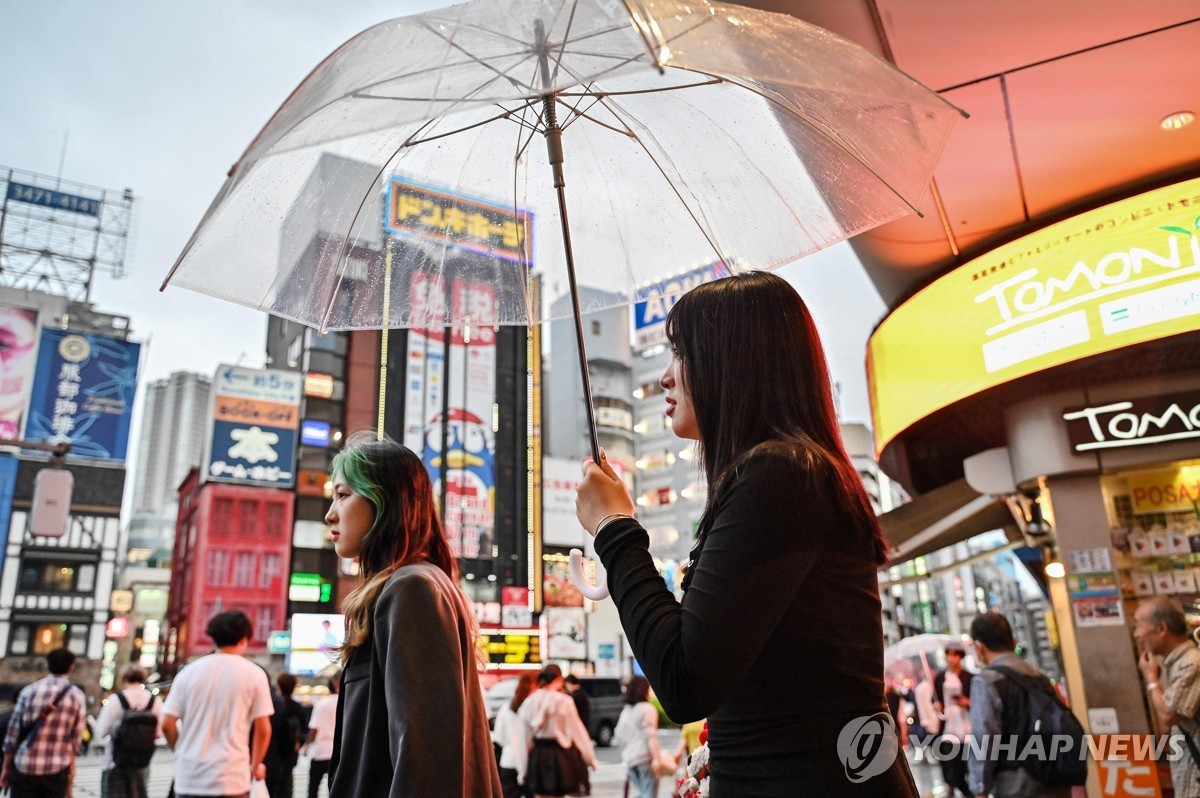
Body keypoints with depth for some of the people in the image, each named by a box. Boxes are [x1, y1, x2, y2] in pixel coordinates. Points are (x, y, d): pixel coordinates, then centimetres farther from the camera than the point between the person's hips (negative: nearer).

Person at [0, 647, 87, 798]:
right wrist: (71, 769, 10)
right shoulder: (77, 696, -3)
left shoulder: (29, 691, -1)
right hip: (57, 770, -1)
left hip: (24, 767, 1)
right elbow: (76, 739, -1)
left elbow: (13, 732, 1)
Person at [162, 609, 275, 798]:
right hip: (230, 780, -3)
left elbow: (167, 724, 3)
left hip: (188, 778, 3)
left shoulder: (189, 672, 4)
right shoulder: (254, 674, -2)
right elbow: (263, 729, -2)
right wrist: (256, 765, 14)